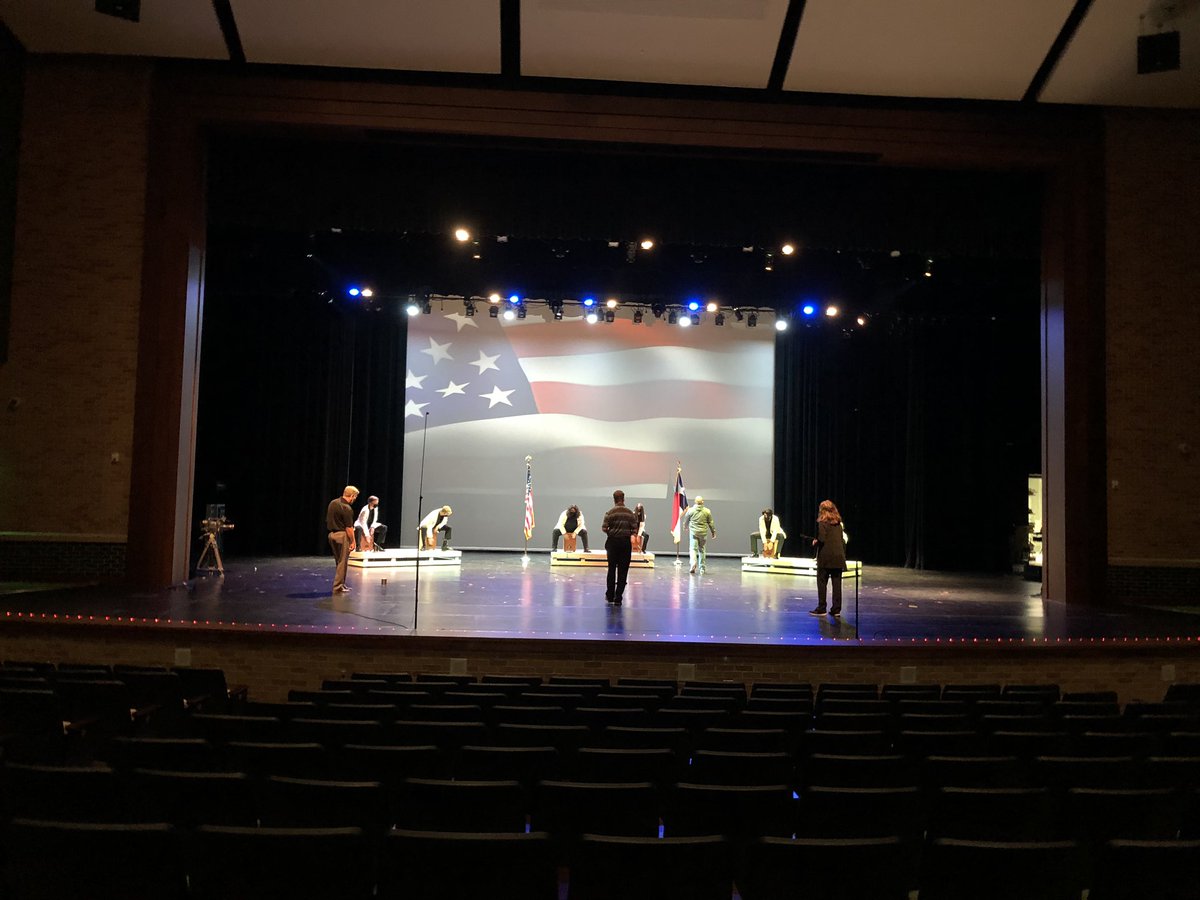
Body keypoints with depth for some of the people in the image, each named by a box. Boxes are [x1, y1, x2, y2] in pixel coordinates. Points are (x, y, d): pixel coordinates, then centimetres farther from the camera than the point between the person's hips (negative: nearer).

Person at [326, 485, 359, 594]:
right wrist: (353, 541, -11)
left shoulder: (333, 503, 7)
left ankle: (341, 584, 26)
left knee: (339, 561, 18)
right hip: (342, 535, -9)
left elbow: (328, 520, 15)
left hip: (332, 534, 9)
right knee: (342, 562, -1)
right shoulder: (346, 508, -19)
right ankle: (338, 587, 0)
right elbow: (349, 527, -19)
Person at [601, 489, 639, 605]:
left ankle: (610, 595, 21)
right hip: (626, 542, 0)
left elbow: (604, 528, -12)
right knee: (623, 571, 4)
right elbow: (634, 529, -5)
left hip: (613, 542, 0)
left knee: (612, 569, 13)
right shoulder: (630, 513, -3)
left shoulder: (610, 513, -7)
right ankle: (618, 598, 3)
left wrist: (611, 532, 8)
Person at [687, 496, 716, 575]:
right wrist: (713, 532, 16)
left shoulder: (691, 510, -3)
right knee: (702, 550, 10)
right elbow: (710, 523, 4)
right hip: (703, 533, 1)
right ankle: (702, 568, 15)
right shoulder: (707, 511, -1)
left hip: (693, 532, -1)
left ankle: (693, 563, -24)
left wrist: (686, 527, 30)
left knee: (693, 548, 0)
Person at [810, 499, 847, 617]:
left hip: (826, 558, -5)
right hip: (839, 557, 5)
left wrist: (815, 543, 3)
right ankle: (836, 609, 8)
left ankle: (821, 609, 5)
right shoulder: (838, 524, 10)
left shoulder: (822, 523, -7)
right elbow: (842, 541, 11)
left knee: (822, 583, 3)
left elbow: (821, 539, -17)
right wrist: (843, 555, 16)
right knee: (837, 584, 6)